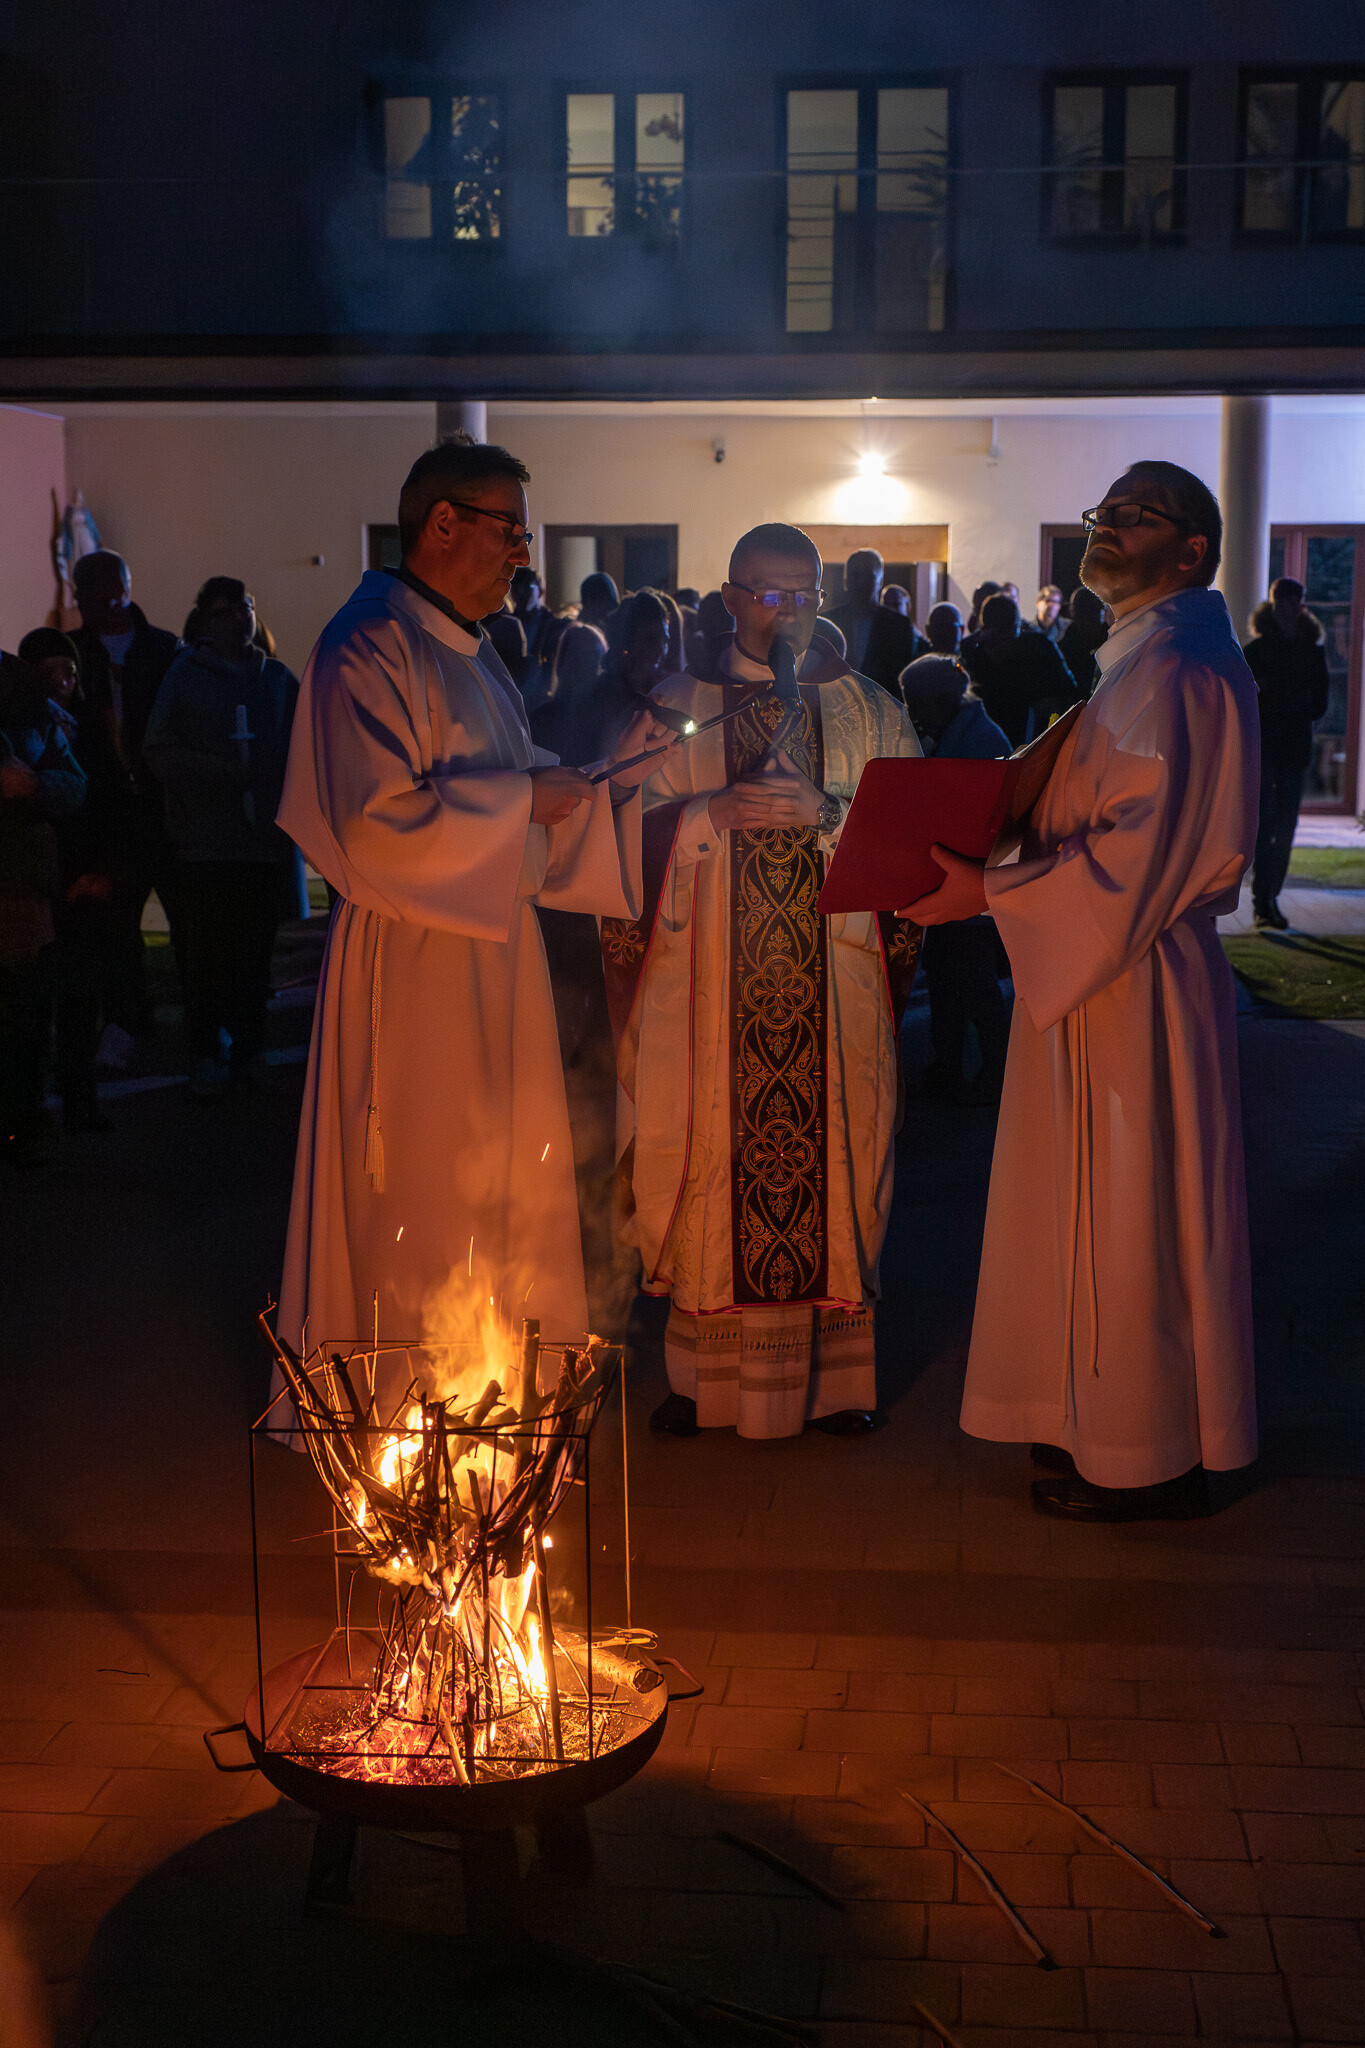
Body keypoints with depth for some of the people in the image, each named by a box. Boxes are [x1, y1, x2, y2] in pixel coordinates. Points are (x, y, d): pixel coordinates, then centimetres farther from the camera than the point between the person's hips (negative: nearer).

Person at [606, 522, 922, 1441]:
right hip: (712, 979, 0)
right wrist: (715, 813, -15)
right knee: (712, 1163, 0)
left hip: (833, 981, 0)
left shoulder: (870, 709, 9)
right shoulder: (680, 706, 9)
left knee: (830, 1160, 1)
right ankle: (709, 1367, 10)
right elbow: (637, 828, 2)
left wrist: (822, 813, -15)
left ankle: (835, 1371, 11)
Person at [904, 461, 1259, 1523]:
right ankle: (1108, 1420, 28)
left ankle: (1150, 1461, 11)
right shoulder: (1147, 656, 17)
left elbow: (1145, 847, -24)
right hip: (1110, 965, 10)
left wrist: (990, 894, -22)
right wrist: (998, 863, 9)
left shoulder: (1174, 667, -16)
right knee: (1105, 1209, 16)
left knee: (1126, 1212, -2)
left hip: (1135, 981, -10)